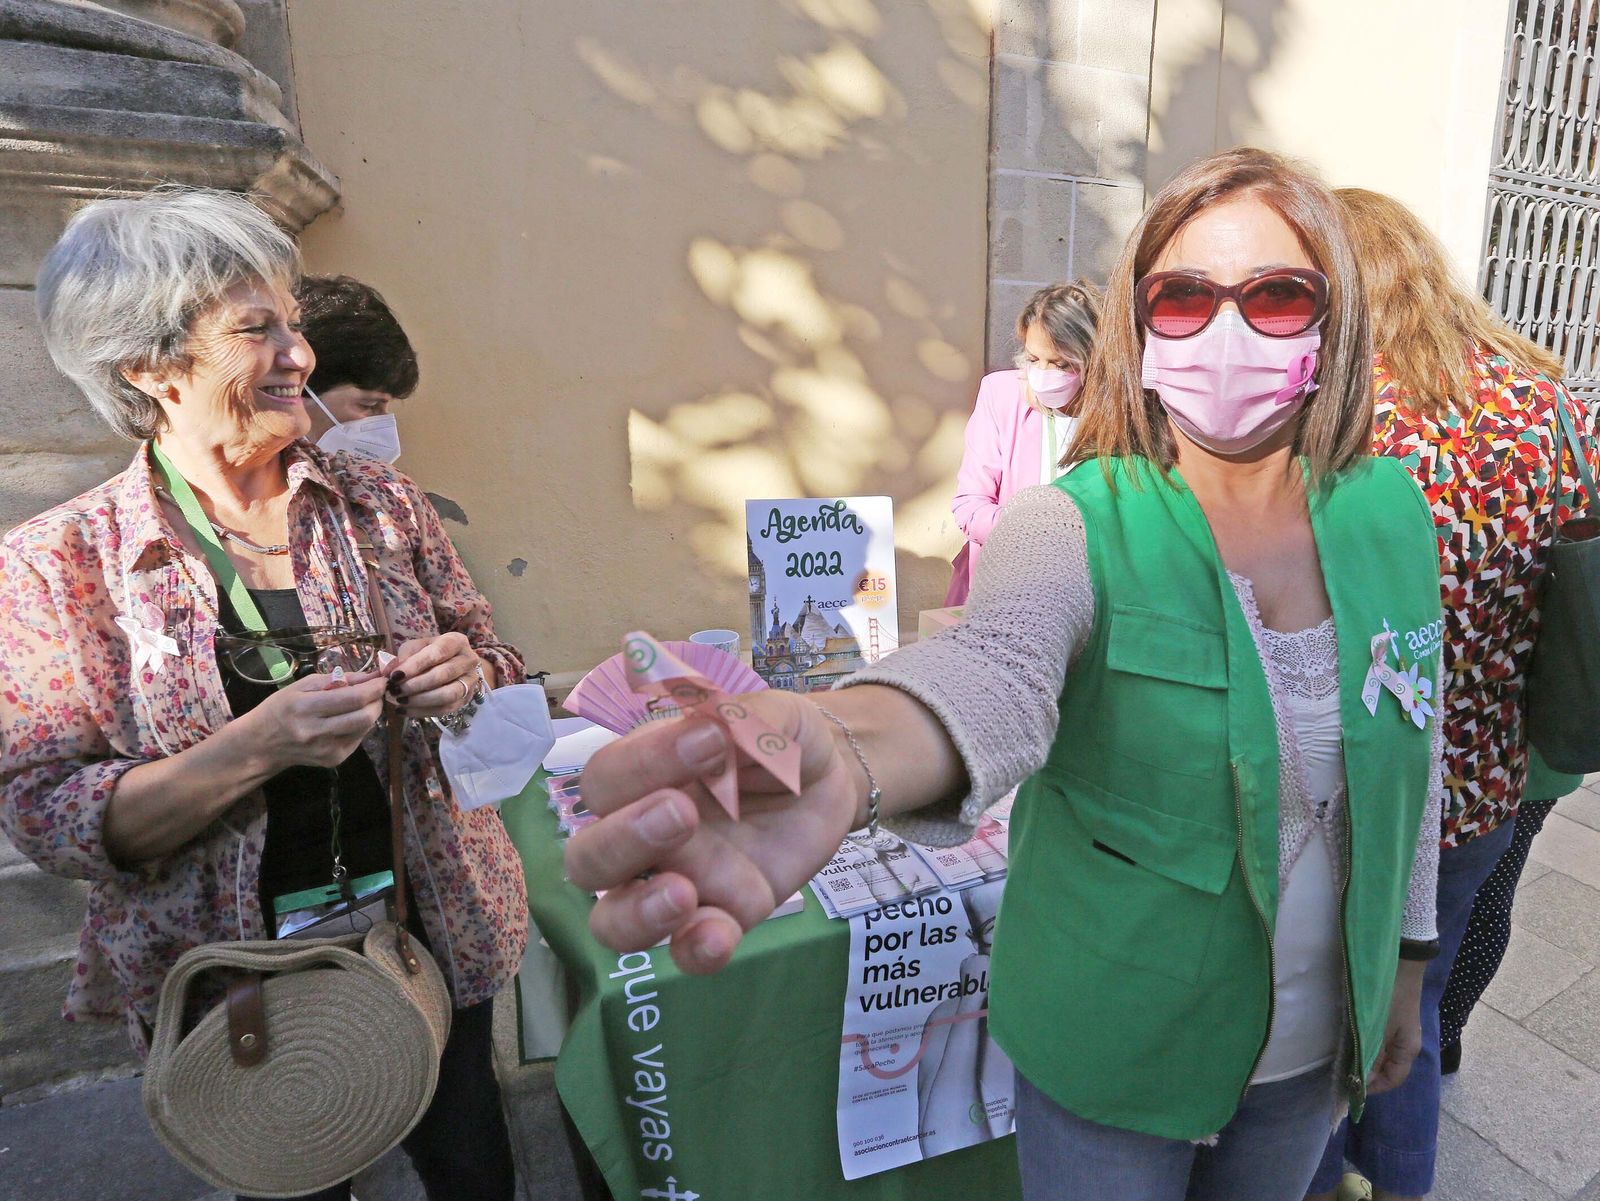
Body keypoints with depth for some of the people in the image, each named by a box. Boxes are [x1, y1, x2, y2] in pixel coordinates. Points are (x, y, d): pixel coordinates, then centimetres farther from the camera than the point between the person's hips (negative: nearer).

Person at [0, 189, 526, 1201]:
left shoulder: (381, 501, -4)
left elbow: (495, 665, 6)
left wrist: (466, 676, -17)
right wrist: (260, 746, -27)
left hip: (440, 933, 2)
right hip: (237, 979, -2)